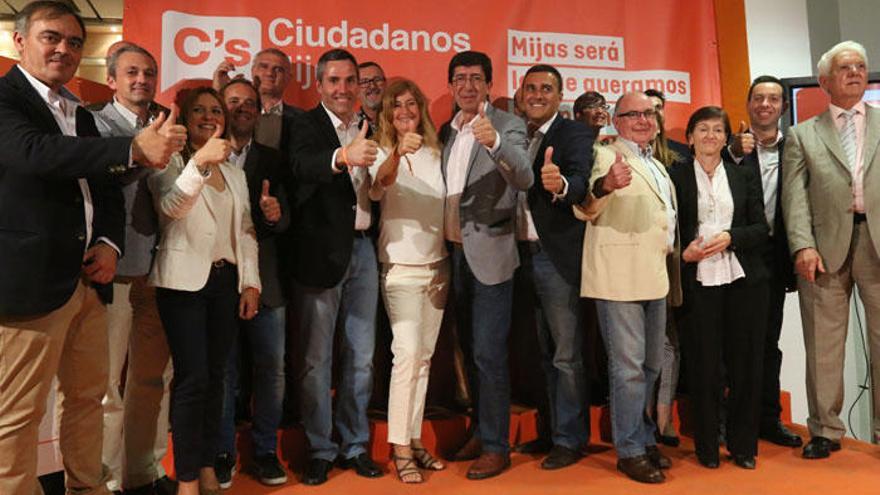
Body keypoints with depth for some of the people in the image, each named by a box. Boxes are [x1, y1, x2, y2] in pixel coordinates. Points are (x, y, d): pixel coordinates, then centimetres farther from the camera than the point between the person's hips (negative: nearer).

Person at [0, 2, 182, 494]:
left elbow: (108, 190, 19)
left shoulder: (82, 116, 18)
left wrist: (109, 243, 0)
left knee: (88, 397, 15)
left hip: (88, 282, 8)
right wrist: (134, 148, -34)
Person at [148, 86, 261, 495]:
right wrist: (200, 162, -34)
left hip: (226, 281, 5)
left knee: (216, 376, 6)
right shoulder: (171, 162, 2)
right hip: (184, 281, -5)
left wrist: (251, 281, 7)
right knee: (193, 378, -9)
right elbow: (170, 207, -20)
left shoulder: (234, 172, 18)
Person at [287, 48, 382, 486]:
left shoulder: (367, 131, 12)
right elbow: (301, 165, -28)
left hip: (362, 249, 5)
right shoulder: (306, 124, -5)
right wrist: (343, 156, -44)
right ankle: (319, 450, 20)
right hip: (321, 250, -5)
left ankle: (354, 445, 27)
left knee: (361, 356, 12)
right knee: (316, 359, 5)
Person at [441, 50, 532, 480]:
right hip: (454, 251, 6)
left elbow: (524, 179, -22)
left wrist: (494, 141, -38)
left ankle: (496, 446, 11)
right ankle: (480, 431, 30)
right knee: (470, 351, 15)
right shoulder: (446, 131, 13)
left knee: (488, 353, -3)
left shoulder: (508, 125, -5)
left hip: (489, 254, -6)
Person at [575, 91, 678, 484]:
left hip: (655, 276, 8)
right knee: (628, 365, -4)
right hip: (620, 276, -8)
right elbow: (584, 209, -21)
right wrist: (603, 187, -42)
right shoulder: (604, 156, -4)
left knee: (651, 364, 16)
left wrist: (676, 255, 16)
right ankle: (629, 451, 9)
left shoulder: (658, 166, 21)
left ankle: (644, 438, 31)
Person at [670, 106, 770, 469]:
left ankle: (743, 446, 20)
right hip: (698, 282, -2)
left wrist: (731, 237, -11)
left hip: (743, 280, 3)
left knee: (745, 362, 5)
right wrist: (683, 253, -15)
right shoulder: (675, 176, 4)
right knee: (703, 364, 1)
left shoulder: (744, 176, 12)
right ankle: (707, 446, 17)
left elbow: (761, 228, 7)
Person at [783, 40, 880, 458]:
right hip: (826, 246, -1)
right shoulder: (802, 135, 12)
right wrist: (803, 246, -11)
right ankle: (825, 431, 17)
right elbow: (795, 195, 1)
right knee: (823, 345, 5)